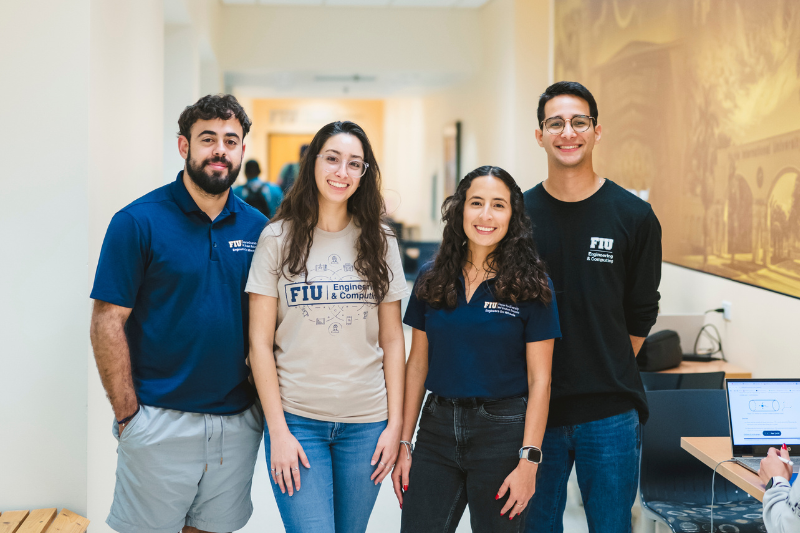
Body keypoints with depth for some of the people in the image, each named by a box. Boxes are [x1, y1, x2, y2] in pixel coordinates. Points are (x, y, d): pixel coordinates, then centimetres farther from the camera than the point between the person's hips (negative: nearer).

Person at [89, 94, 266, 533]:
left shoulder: (255, 227, 5)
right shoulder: (138, 221, -8)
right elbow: (108, 322, -9)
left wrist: (264, 399, 4)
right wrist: (127, 414, -12)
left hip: (237, 422, 4)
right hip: (160, 422, -4)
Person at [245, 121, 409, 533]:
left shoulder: (380, 242, 7)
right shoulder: (279, 238, 0)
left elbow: (392, 340, 8)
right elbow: (260, 341, -2)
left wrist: (395, 424, 1)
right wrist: (278, 430, -8)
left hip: (366, 421, 2)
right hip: (296, 419, -2)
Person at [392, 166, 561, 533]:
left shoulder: (530, 286, -5)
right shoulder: (432, 281, 5)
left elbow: (539, 379, -6)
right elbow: (417, 365, 8)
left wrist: (529, 460, -11)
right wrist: (403, 444, 6)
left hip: (502, 432, -3)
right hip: (438, 425, 3)